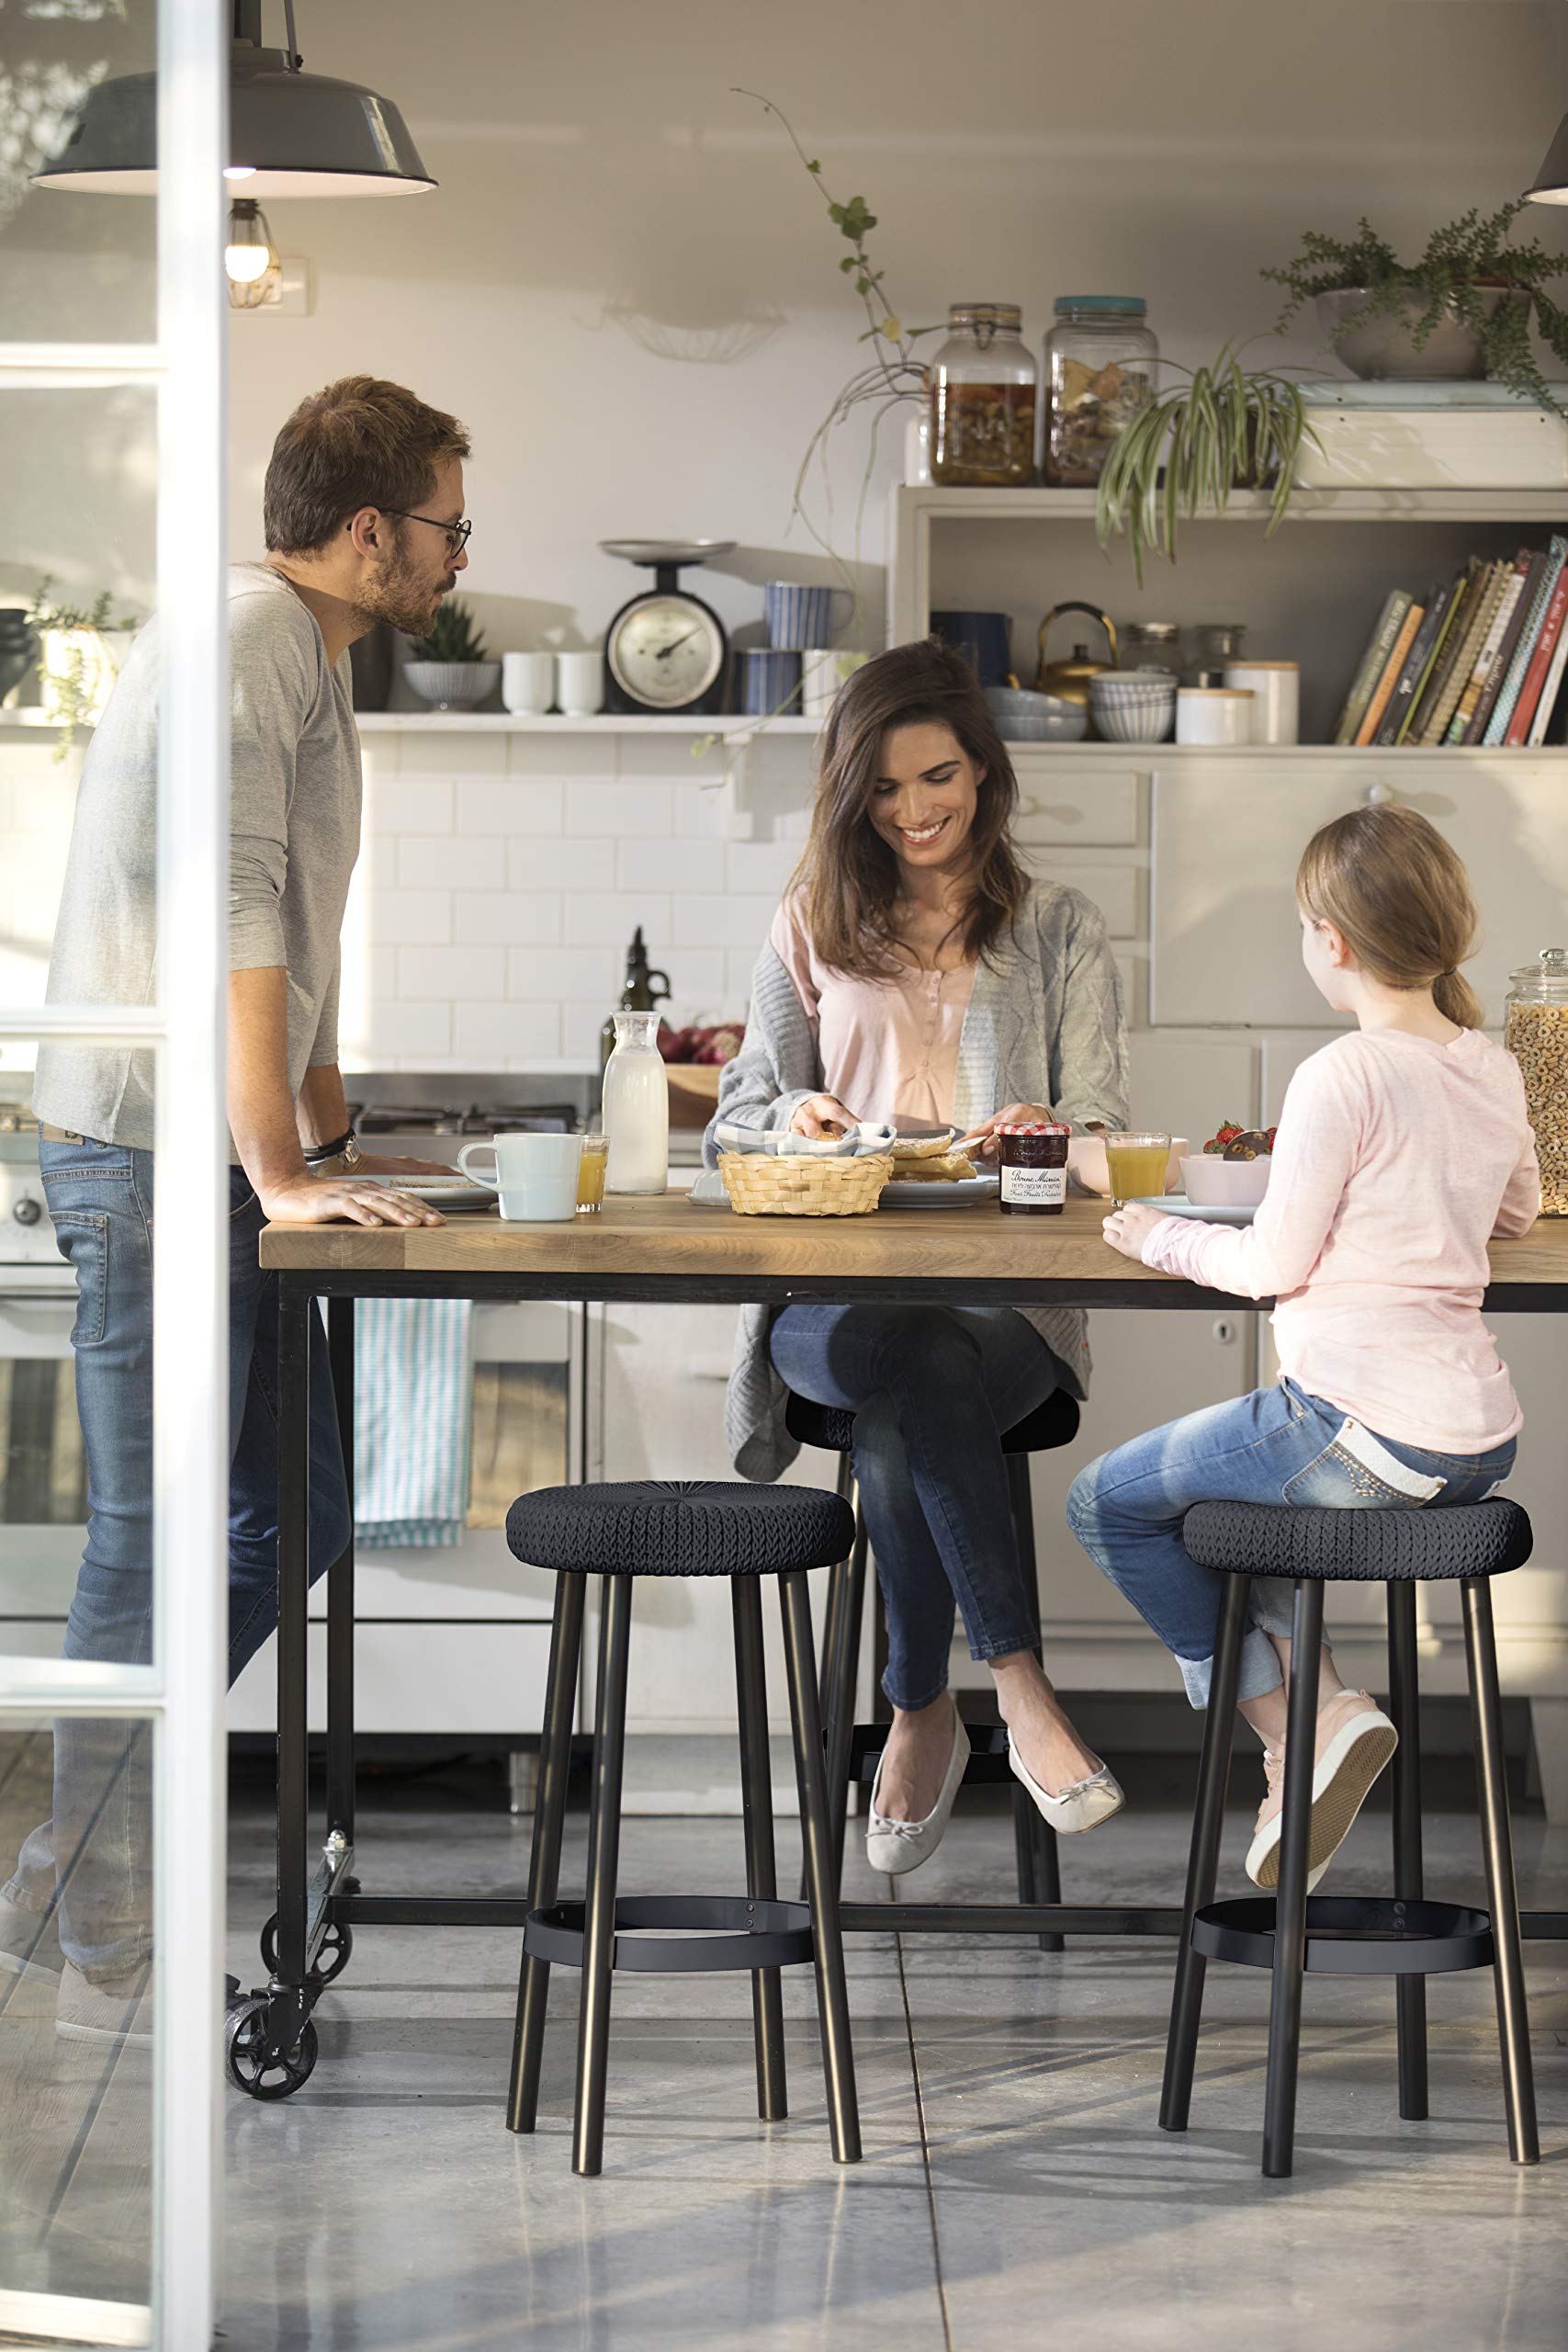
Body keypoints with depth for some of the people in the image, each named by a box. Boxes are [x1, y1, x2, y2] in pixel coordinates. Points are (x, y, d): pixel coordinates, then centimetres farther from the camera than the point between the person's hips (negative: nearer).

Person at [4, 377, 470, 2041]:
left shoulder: (305, 656, 19)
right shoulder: (242, 641, -15)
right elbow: (231, 923, -22)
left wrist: (336, 1142, 28)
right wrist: (278, 1171, -24)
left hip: (233, 1165, 10)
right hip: (155, 1153, -10)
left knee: (298, 1514, 12)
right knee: (153, 1546, -4)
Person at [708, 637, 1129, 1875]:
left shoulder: (1062, 929, 16)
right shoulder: (812, 928, 19)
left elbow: (1102, 1127, 8)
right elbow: (744, 1112, 17)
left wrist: (1047, 1134, -17)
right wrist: (796, 1119, -8)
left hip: (1007, 1288, -1)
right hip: (833, 1287, 1)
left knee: (903, 1426, -36)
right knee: (912, 1367, -38)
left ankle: (923, 1712, -21)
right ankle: (1017, 1681, -30)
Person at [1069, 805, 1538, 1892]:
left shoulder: (1343, 1078, -16)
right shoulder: (1494, 1071, 7)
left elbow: (1275, 1264, -10)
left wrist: (1168, 1239, 7)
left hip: (1359, 1428, -8)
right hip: (1484, 1441, 8)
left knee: (1110, 1503, 13)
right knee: (1222, 1484, 31)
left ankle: (1291, 1723, 7)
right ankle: (1317, 1692, 14)